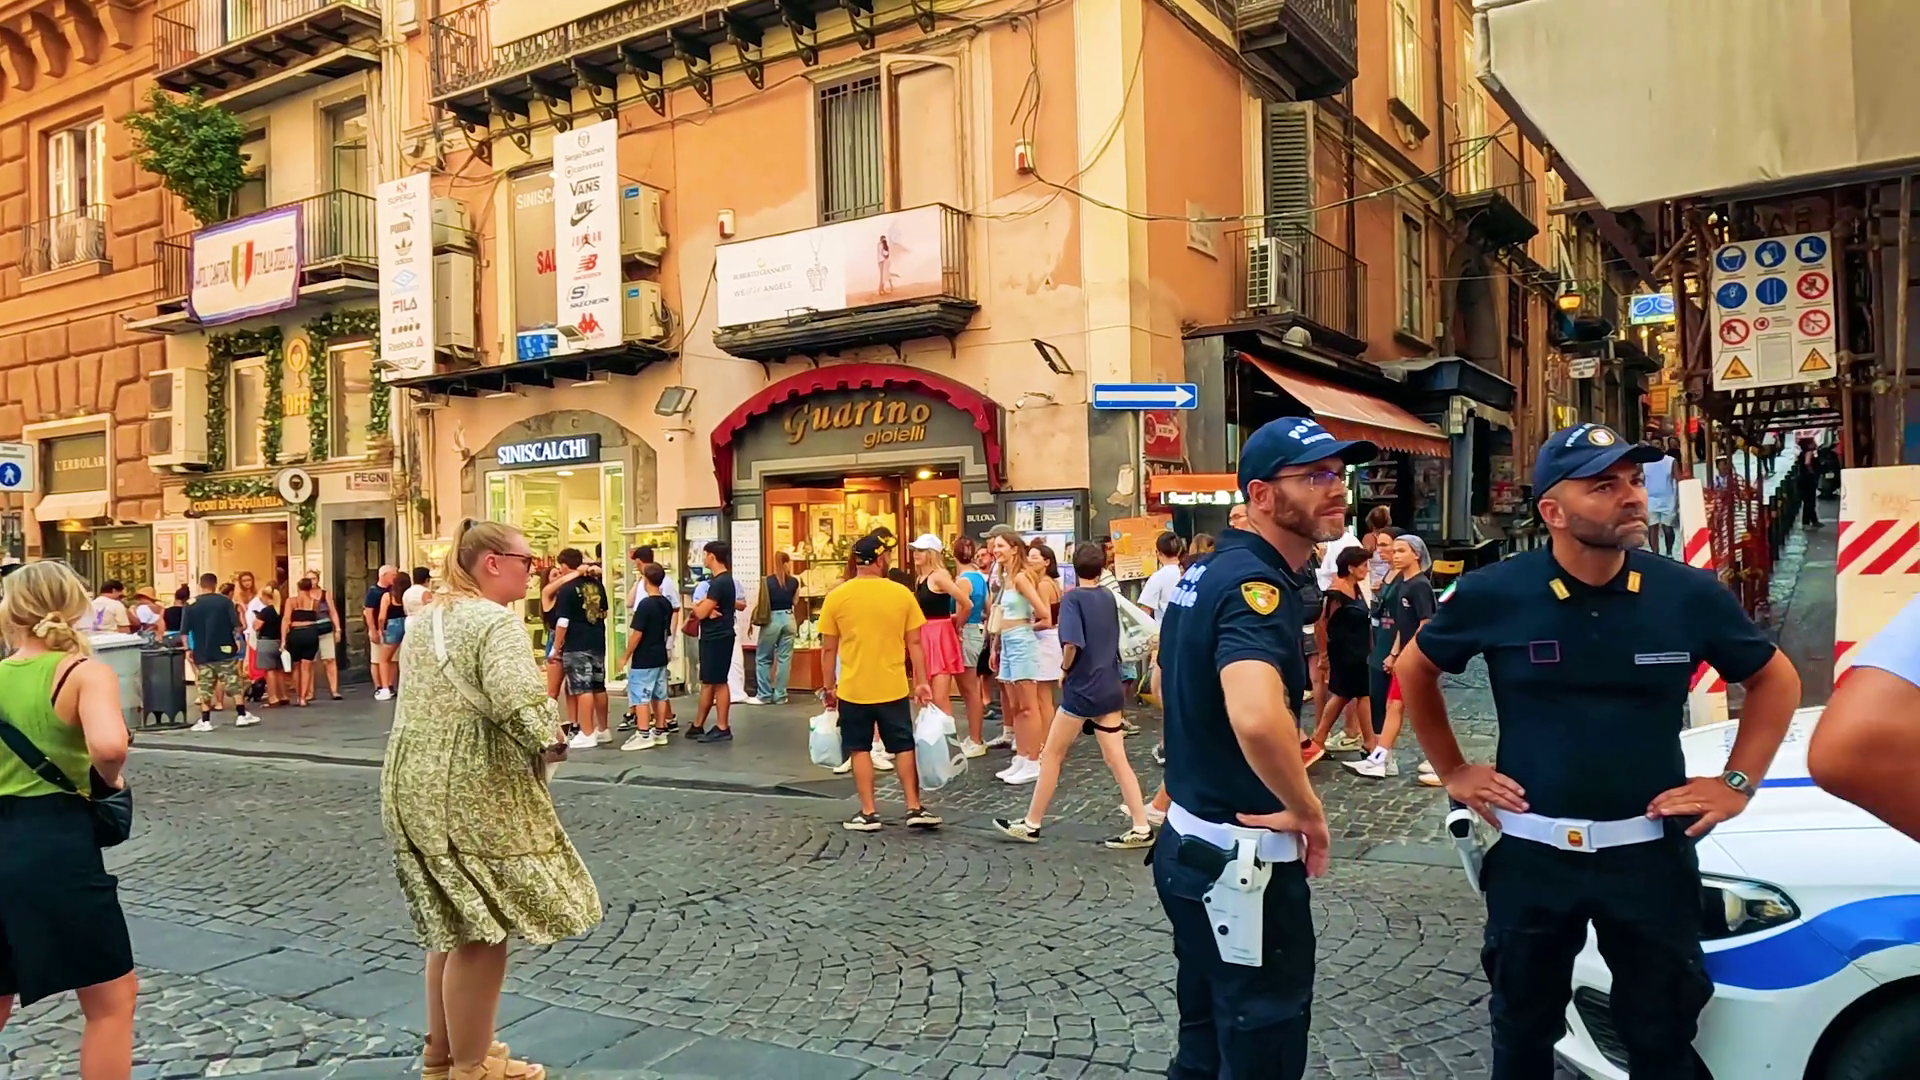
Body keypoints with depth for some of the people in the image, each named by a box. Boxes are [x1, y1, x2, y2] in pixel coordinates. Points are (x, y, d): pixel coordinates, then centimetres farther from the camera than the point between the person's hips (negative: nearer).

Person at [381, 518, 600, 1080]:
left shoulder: (427, 619, 14)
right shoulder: (496, 621, -17)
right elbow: (521, 705, -30)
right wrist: (553, 742, -11)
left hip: (416, 785, 10)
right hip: (469, 795, -10)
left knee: (453, 922, 21)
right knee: (480, 930, 2)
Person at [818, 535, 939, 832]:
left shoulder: (837, 597, -5)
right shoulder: (902, 593, -4)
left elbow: (829, 649, -2)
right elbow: (914, 644, -2)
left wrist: (829, 686, 9)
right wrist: (922, 683, 5)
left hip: (853, 689, 0)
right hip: (893, 688, 1)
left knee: (860, 750, 10)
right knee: (903, 747, 12)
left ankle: (868, 813, 10)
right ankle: (915, 808, 14)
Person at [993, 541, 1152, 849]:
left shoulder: (1072, 598, -11)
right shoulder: (1108, 597, 9)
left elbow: (1072, 643, -23)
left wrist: (1065, 669, -8)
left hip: (1082, 689, -6)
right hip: (1110, 687, 6)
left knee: (1052, 754, 5)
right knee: (1116, 758, 7)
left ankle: (1031, 824, 13)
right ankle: (1142, 828, 4)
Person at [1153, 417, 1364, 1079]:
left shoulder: (1204, 572, 8)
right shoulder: (1256, 583, -22)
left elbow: (1171, 678, 24)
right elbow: (1257, 717, -41)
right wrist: (1308, 813, -25)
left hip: (1190, 842, 10)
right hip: (1242, 859, -10)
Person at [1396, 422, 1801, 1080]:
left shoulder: (1691, 594, -7)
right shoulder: (1495, 595, -10)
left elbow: (1775, 680, 10)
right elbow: (1415, 669, 7)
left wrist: (1738, 783, 2)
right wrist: (1453, 772, 4)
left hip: (1651, 854, 1)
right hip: (1531, 854, 0)